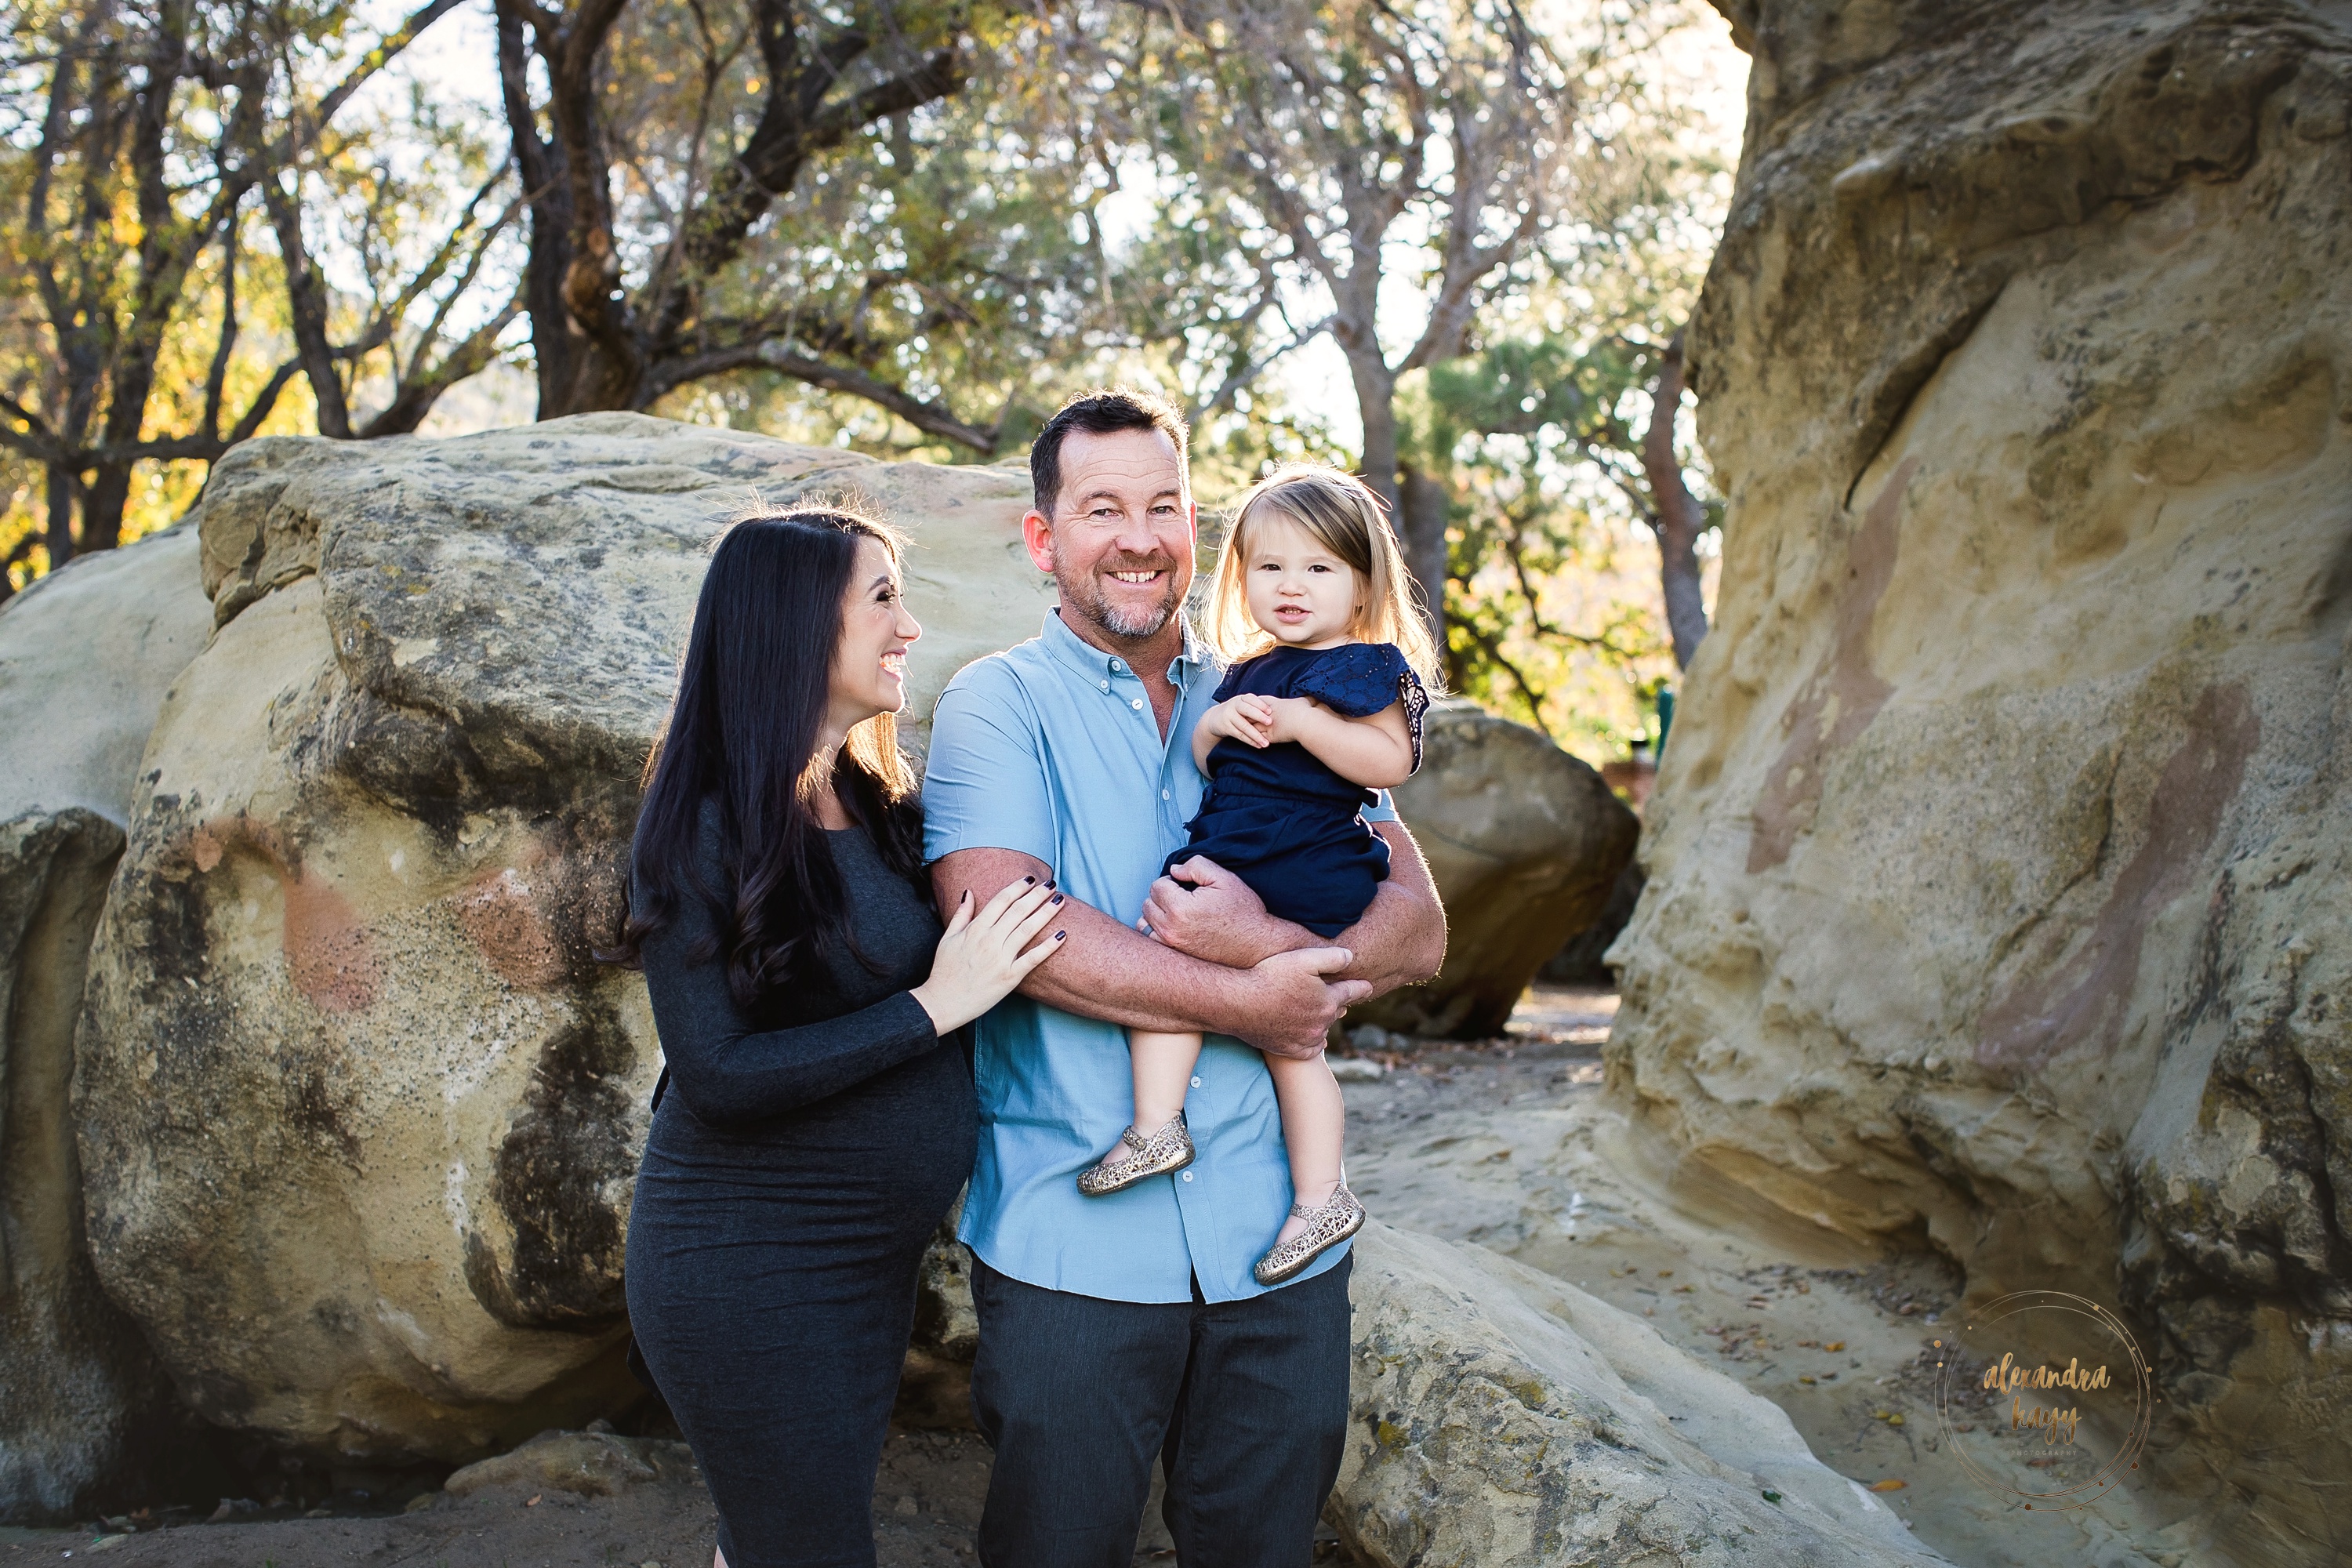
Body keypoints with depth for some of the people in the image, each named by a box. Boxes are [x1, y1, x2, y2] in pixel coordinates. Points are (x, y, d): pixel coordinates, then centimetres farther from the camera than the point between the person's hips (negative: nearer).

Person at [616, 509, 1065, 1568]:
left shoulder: (881, 802, 5)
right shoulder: (707, 828, -17)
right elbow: (716, 1075, -22)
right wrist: (935, 1005, -22)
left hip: (876, 1255, 7)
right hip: (751, 1268, -7)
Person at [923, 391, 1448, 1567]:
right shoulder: (999, 702, -1)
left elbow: (1417, 931, 2)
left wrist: (1271, 942, -18)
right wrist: (1246, 1005, -15)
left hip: (1276, 1235, 3)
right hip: (1070, 1239, -3)